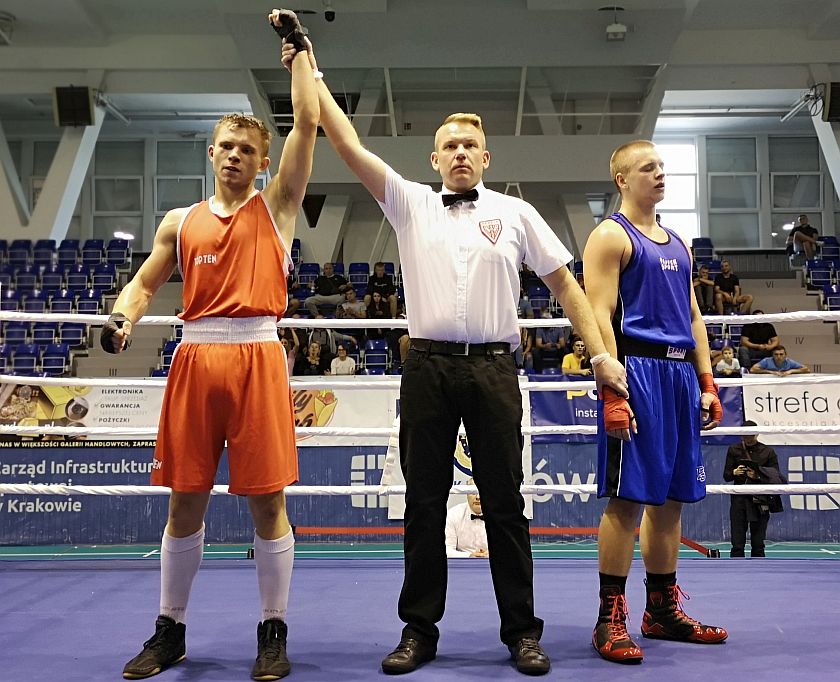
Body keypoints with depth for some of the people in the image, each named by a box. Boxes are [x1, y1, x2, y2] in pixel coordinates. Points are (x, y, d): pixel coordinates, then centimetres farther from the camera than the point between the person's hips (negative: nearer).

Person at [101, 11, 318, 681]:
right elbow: (146, 282, 20)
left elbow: (308, 122, 3)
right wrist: (123, 317, -2)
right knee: (186, 500, 7)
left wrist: (298, 45, 7)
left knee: (267, 500, 0)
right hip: (194, 358, 3)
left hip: (258, 356, -3)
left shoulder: (275, 206, 9)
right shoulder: (180, 222, 17)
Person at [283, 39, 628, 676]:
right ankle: (419, 629, 17)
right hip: (428, 367, 1)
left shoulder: (516, 213, 9)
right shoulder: (411, 202, 11)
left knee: (505, 503, 3)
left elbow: (565, 283, 10)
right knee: (424, 502, 6)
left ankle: (522, 630, 15)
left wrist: (601, 353, 3)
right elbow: (350, 146, 5)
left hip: (493, 367, -1)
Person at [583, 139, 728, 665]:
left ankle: (664, 611, 21)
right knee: (627, 497, -7)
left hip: (681, 373, 8)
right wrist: (612, 391, -20)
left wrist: (707, 382, 13)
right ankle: (611, 619, 1)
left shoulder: (678, 243, 21)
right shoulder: (610, 236, -2)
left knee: (672, 497, 11)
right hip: (637, 370, -8)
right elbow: (600, 316, -12)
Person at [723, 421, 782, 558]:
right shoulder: (734, 450, 9)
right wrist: (734, 472, -15)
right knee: (737, 544, -3)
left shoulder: (768, 452, 6)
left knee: (758, 544, 2)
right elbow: (726, 476, 8)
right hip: (739, 500, 0)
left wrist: (758, 476, -18)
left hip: (759, 502, 0)